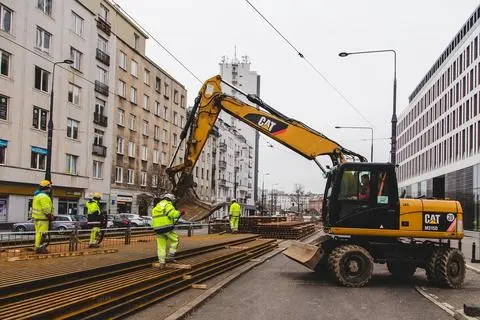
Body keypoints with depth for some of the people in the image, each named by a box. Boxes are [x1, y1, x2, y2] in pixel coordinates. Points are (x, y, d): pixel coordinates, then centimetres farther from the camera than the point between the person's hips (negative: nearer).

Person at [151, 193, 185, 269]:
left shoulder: (157, 206, 22)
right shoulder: (168, 205, -3)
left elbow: (155, 218, 20)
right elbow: (173, 214, -20)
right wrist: (179, 213, -3)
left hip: (158, 229, 7)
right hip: (167, 228, -7)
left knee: (161, 246, 10)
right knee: (175, 240, 13)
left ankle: (161, 263, 10)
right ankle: (170, 256, 5)